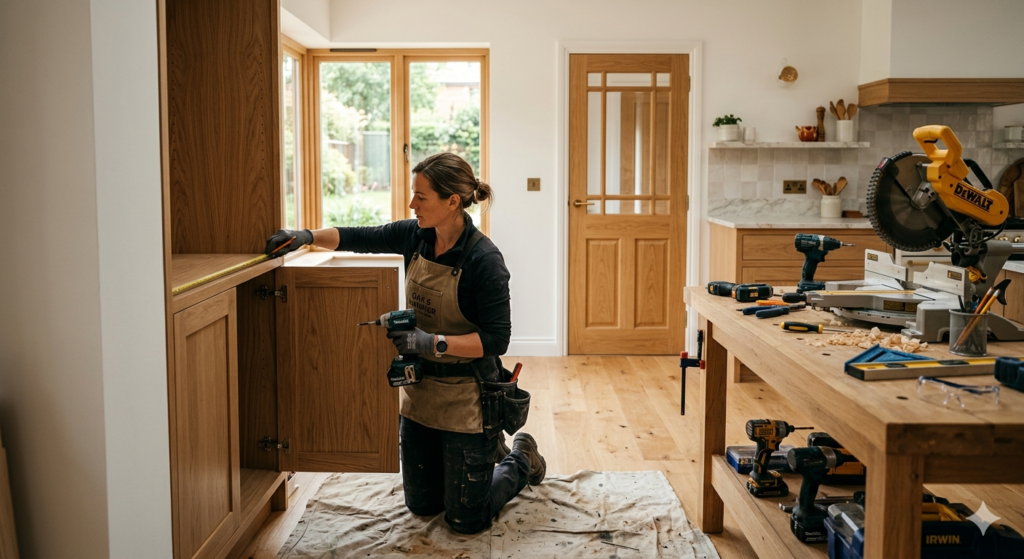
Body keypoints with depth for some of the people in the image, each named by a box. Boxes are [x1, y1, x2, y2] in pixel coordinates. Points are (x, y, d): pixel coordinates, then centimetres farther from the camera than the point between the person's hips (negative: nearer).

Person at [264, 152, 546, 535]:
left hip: (465, 397, -6)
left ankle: (521, 461, 30)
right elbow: (359, 238, 8)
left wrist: (432, 342, -30)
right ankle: (486, 448, 40)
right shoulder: (414, 236, -4)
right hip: (419, 391, 7)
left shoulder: (483, 260, -23)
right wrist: (307, 237, -6)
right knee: (422, 506, 19)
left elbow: (496, 340, -23)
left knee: (465, 521, 5)